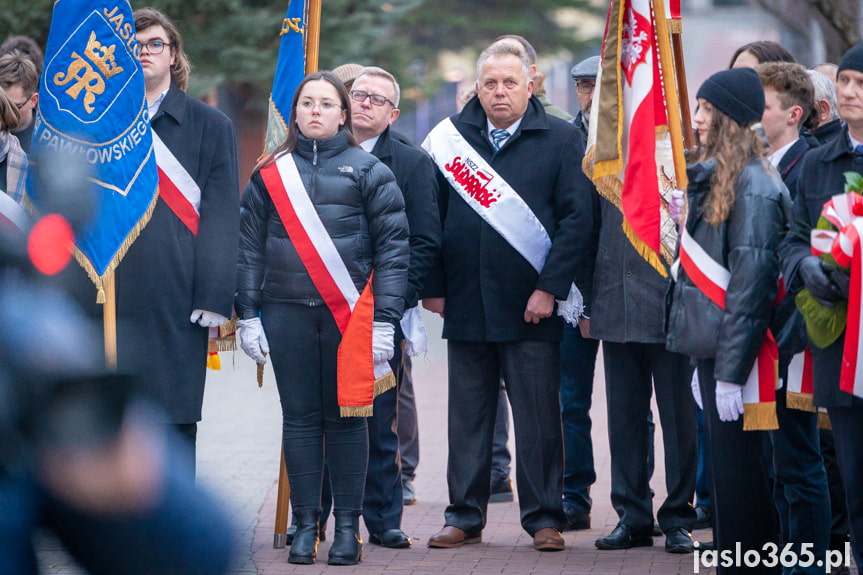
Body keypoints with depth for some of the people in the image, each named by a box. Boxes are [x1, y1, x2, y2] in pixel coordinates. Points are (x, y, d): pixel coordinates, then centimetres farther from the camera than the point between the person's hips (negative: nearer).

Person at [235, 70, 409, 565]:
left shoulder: (368, 171, 4)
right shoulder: (270, 174, 10)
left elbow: (393, 247, 0)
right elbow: (249, 247, 10)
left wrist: (385, 320, -7)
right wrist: (248, 315, 2)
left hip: (349, 314, -2)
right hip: (287, 315, 2)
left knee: (346, 417, 2)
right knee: (300, 418, 4)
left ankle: (348, 525, 8)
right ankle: (306, 524, 9)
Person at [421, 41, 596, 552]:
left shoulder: (562, 140, 1)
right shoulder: (451, 138, 7)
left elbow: (578, 219, -4)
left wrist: (550, 288, -11)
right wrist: (433, 287, 4)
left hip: (531, 306, -2)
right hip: (465, 304, 3)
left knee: (539, 417, 2)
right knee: (468, 415, 8)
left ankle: (544, 518, 10)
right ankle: (465, 517, 15)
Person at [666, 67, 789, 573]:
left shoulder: (751, 184, -14)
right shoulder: (713, 176, 16)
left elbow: (750, 279, -19)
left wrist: (731, 371, -21)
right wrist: (705, 363, 16)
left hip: (735, 355, -9)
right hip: (712, 348, 9)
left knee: (738, 472, -5)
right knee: (726, 468, 12)